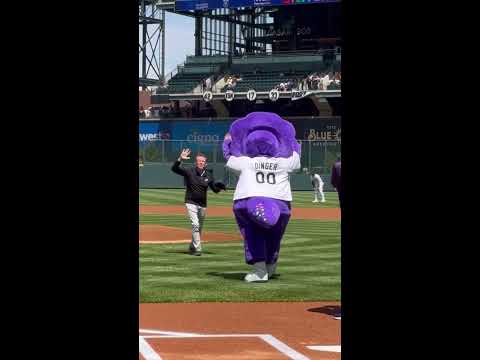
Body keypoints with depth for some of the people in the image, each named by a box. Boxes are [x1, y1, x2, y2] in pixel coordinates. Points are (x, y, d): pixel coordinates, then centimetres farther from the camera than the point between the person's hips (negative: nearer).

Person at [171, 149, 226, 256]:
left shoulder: (208, 175, 2)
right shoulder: (189, 171, -8)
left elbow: (215, 190, 6)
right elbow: (174, 169, -18)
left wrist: (219, 186, -17)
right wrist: (180, 159, -34)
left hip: (203, 205, 4)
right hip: (191, 203, -4)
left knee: (199, 228, 14)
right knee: (195, 225, -17)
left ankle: (192, 247, 32)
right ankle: (197, 249, -16)